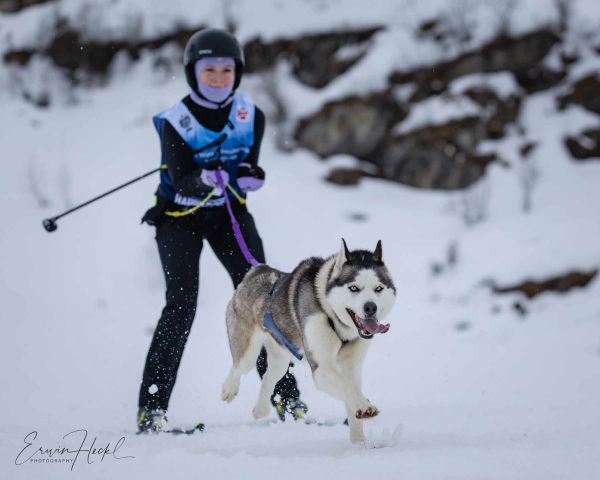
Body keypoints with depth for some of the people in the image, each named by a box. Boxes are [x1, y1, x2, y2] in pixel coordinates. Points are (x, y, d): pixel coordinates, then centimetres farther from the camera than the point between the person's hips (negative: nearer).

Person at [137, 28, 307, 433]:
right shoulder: (176, 122, -18)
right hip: (179, 217, -3)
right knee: (182, 304, -15)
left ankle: (285, 395, -2)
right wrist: (205, 179, -46)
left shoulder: (251, 115, -8)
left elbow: (249, 169, -6)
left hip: (229, 213, 3)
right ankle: (152, 406, -11)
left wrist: (244, 177, -29)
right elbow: (181, 179, -25)